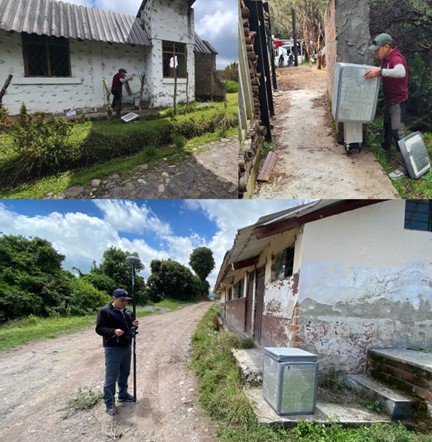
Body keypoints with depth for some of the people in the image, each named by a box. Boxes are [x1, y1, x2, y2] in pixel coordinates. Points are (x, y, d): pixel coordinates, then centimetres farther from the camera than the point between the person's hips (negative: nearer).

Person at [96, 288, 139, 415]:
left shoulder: (126, 311, 9)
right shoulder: (105, 311, -14)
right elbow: (99, 329, -18)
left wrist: (133, 324, -2)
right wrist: (113, 331, -33)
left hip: (126, 346, 8)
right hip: (113, 348, -8)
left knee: (124, 373, 19)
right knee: (111, 377, -3)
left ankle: (123, 394, 35)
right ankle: (109, 403, 8)